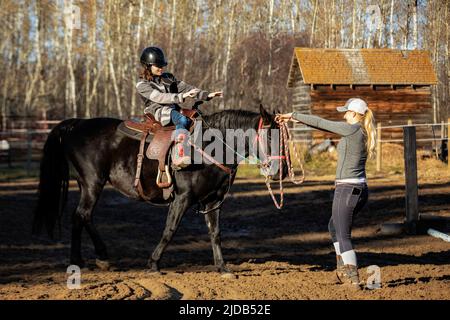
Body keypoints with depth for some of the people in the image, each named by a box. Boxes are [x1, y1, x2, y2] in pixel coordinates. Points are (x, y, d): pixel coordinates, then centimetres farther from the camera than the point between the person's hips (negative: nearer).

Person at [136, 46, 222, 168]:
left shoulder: (169, 78, 19)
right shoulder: (142, 85, -1)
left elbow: (186, 88, 13)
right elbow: (158, 97, -16)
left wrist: (207, 95, 0)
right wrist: (181, 97, -27)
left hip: (174, 110, 8)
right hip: (158, 111, -8)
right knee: (182, 120, -34)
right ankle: (179, 157, -47)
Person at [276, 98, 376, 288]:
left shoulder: (352, 129, -14)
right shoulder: (364, 133, 12)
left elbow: (320, 123, -8)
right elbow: (326, 126, 15)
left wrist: (293, 115, 3)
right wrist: (295, 119, 17)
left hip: (346, 189, -9)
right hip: (361, 189, 9)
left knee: (343, 235, -1)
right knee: (334, 226, 25)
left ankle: (353, 278, -4)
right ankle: (343, 267, 27)